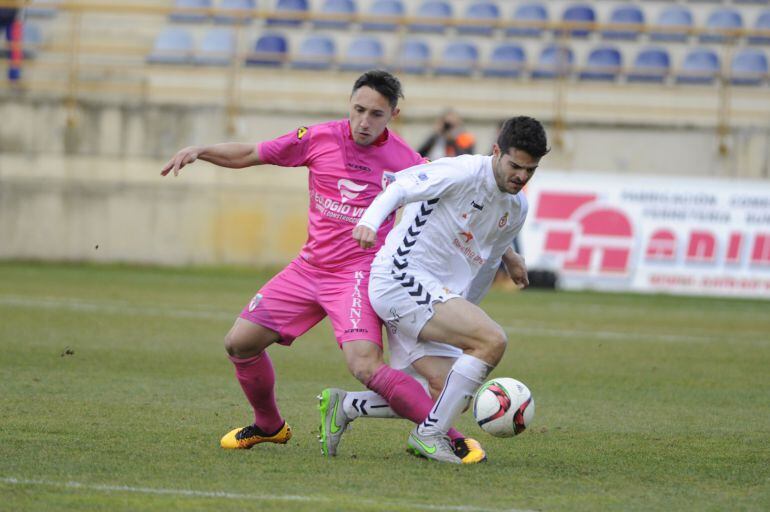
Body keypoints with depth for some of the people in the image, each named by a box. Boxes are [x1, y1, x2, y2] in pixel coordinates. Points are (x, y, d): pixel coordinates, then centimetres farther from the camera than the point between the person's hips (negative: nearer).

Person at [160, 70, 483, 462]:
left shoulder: (405, 161, -6)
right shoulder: (320, 139, -1)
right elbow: (248, 155, 8)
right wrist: (199, 151, -7)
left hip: (359, 275, -5)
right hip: (309, 268, 5)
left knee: (365, 366, -27)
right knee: (239, 342, 3)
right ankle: (269, 426, 28)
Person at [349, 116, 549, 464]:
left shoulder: (517, 209, 13)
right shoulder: (465, 172, -13)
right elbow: (402, 185, -23)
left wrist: (465, 315, 29)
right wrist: (370, 220, -40)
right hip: (402, 277, -9)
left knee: (449, 394, 1)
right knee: (493, 340, -21)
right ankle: (430, 433, -14)